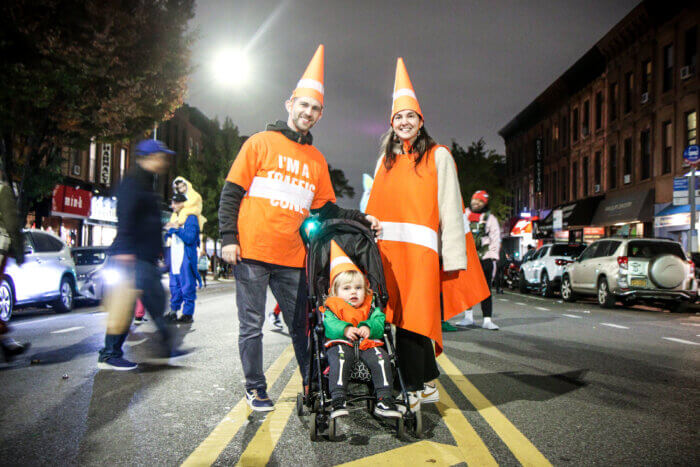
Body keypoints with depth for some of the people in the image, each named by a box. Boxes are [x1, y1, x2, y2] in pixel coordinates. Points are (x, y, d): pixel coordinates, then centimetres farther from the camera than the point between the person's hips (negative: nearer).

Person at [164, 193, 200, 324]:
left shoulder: (190, 218, -8)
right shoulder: (176, 219, 19)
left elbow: (190, 238, -19)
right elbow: (170, 236, 27)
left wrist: (176, 229, -17)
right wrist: (169, 230, 7)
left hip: (186, 259, -9)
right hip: (175, 259, 9)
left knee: (187, 287, -4)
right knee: (175, 287, 13)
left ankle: (188, 314, 0)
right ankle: (173, 312, 20)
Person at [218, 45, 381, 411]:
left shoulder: (316, 160, 15)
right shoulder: (260, 143, 3)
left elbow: (324, 208, 17)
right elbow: (231, 192, 0)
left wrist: (360, 219, 3)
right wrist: (228, 238, -9)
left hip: (291, 257, 4)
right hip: (251, 252, -3)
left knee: (300, 325, 9)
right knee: (252, 324, 4)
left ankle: (313, 387, 19)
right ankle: (255, 389, 17)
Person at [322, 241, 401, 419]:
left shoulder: (370, 307, 22)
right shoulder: (332, 307, 14)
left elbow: (379, 322, 7)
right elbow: (330, 325, -3)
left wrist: (368, 327, -16)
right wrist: (345, 329, -22)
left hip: (368, 344, 2)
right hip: (341, 343, -2)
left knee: (380, 357, -28)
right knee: (340, 358, -36)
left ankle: (384, 399, -25)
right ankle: (338, 399, -37)